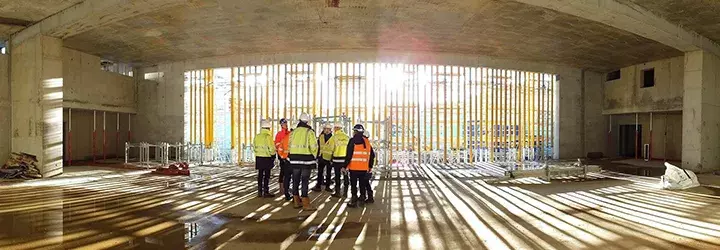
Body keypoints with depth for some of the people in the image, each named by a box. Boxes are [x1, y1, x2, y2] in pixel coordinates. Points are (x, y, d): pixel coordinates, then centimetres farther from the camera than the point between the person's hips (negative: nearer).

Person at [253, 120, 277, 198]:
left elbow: (254, 147, 11)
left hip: (258, 157, 6)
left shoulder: (257, 136, 5)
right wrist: (273, 154, 3)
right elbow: (271, 148, -15)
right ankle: (266, 192, 6)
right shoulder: (268, 136, -16)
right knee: (266, 176, 1)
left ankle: (259, 192, 20)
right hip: (267, 158, -6)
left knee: (260, 175, 13)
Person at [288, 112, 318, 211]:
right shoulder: (310, 132, -9)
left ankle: (297, 202, 22)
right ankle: (306, 205, 1)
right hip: (306, 159, -5)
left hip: (294, 159, 5)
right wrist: (314, 157, 3)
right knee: (304, 182, -2)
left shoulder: (293, 132, 6)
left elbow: (290, 145, 8)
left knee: (296, 181, 12)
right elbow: (313, 147, -13)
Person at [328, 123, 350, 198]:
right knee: (345, 175, 10)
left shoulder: (334, 137, -8)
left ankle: (337, 192, 9)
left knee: (337, 176, 5)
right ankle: (345, 192, 16)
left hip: (337, 158, -3)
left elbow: (331, 148, -5)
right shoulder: (347, 137, 0)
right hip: (346, 158, 3)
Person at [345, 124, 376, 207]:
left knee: (353, 184, 4)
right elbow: (372, 155, 11)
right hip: (364, 168, 5)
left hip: (354, 167, -5)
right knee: (363, 184, 14)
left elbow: (349, 155, -13)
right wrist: (370, 166, 20)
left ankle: (354, 201, 6)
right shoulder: (367, 141, 8)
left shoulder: (353, 140, -9)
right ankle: (362, 200, 21)